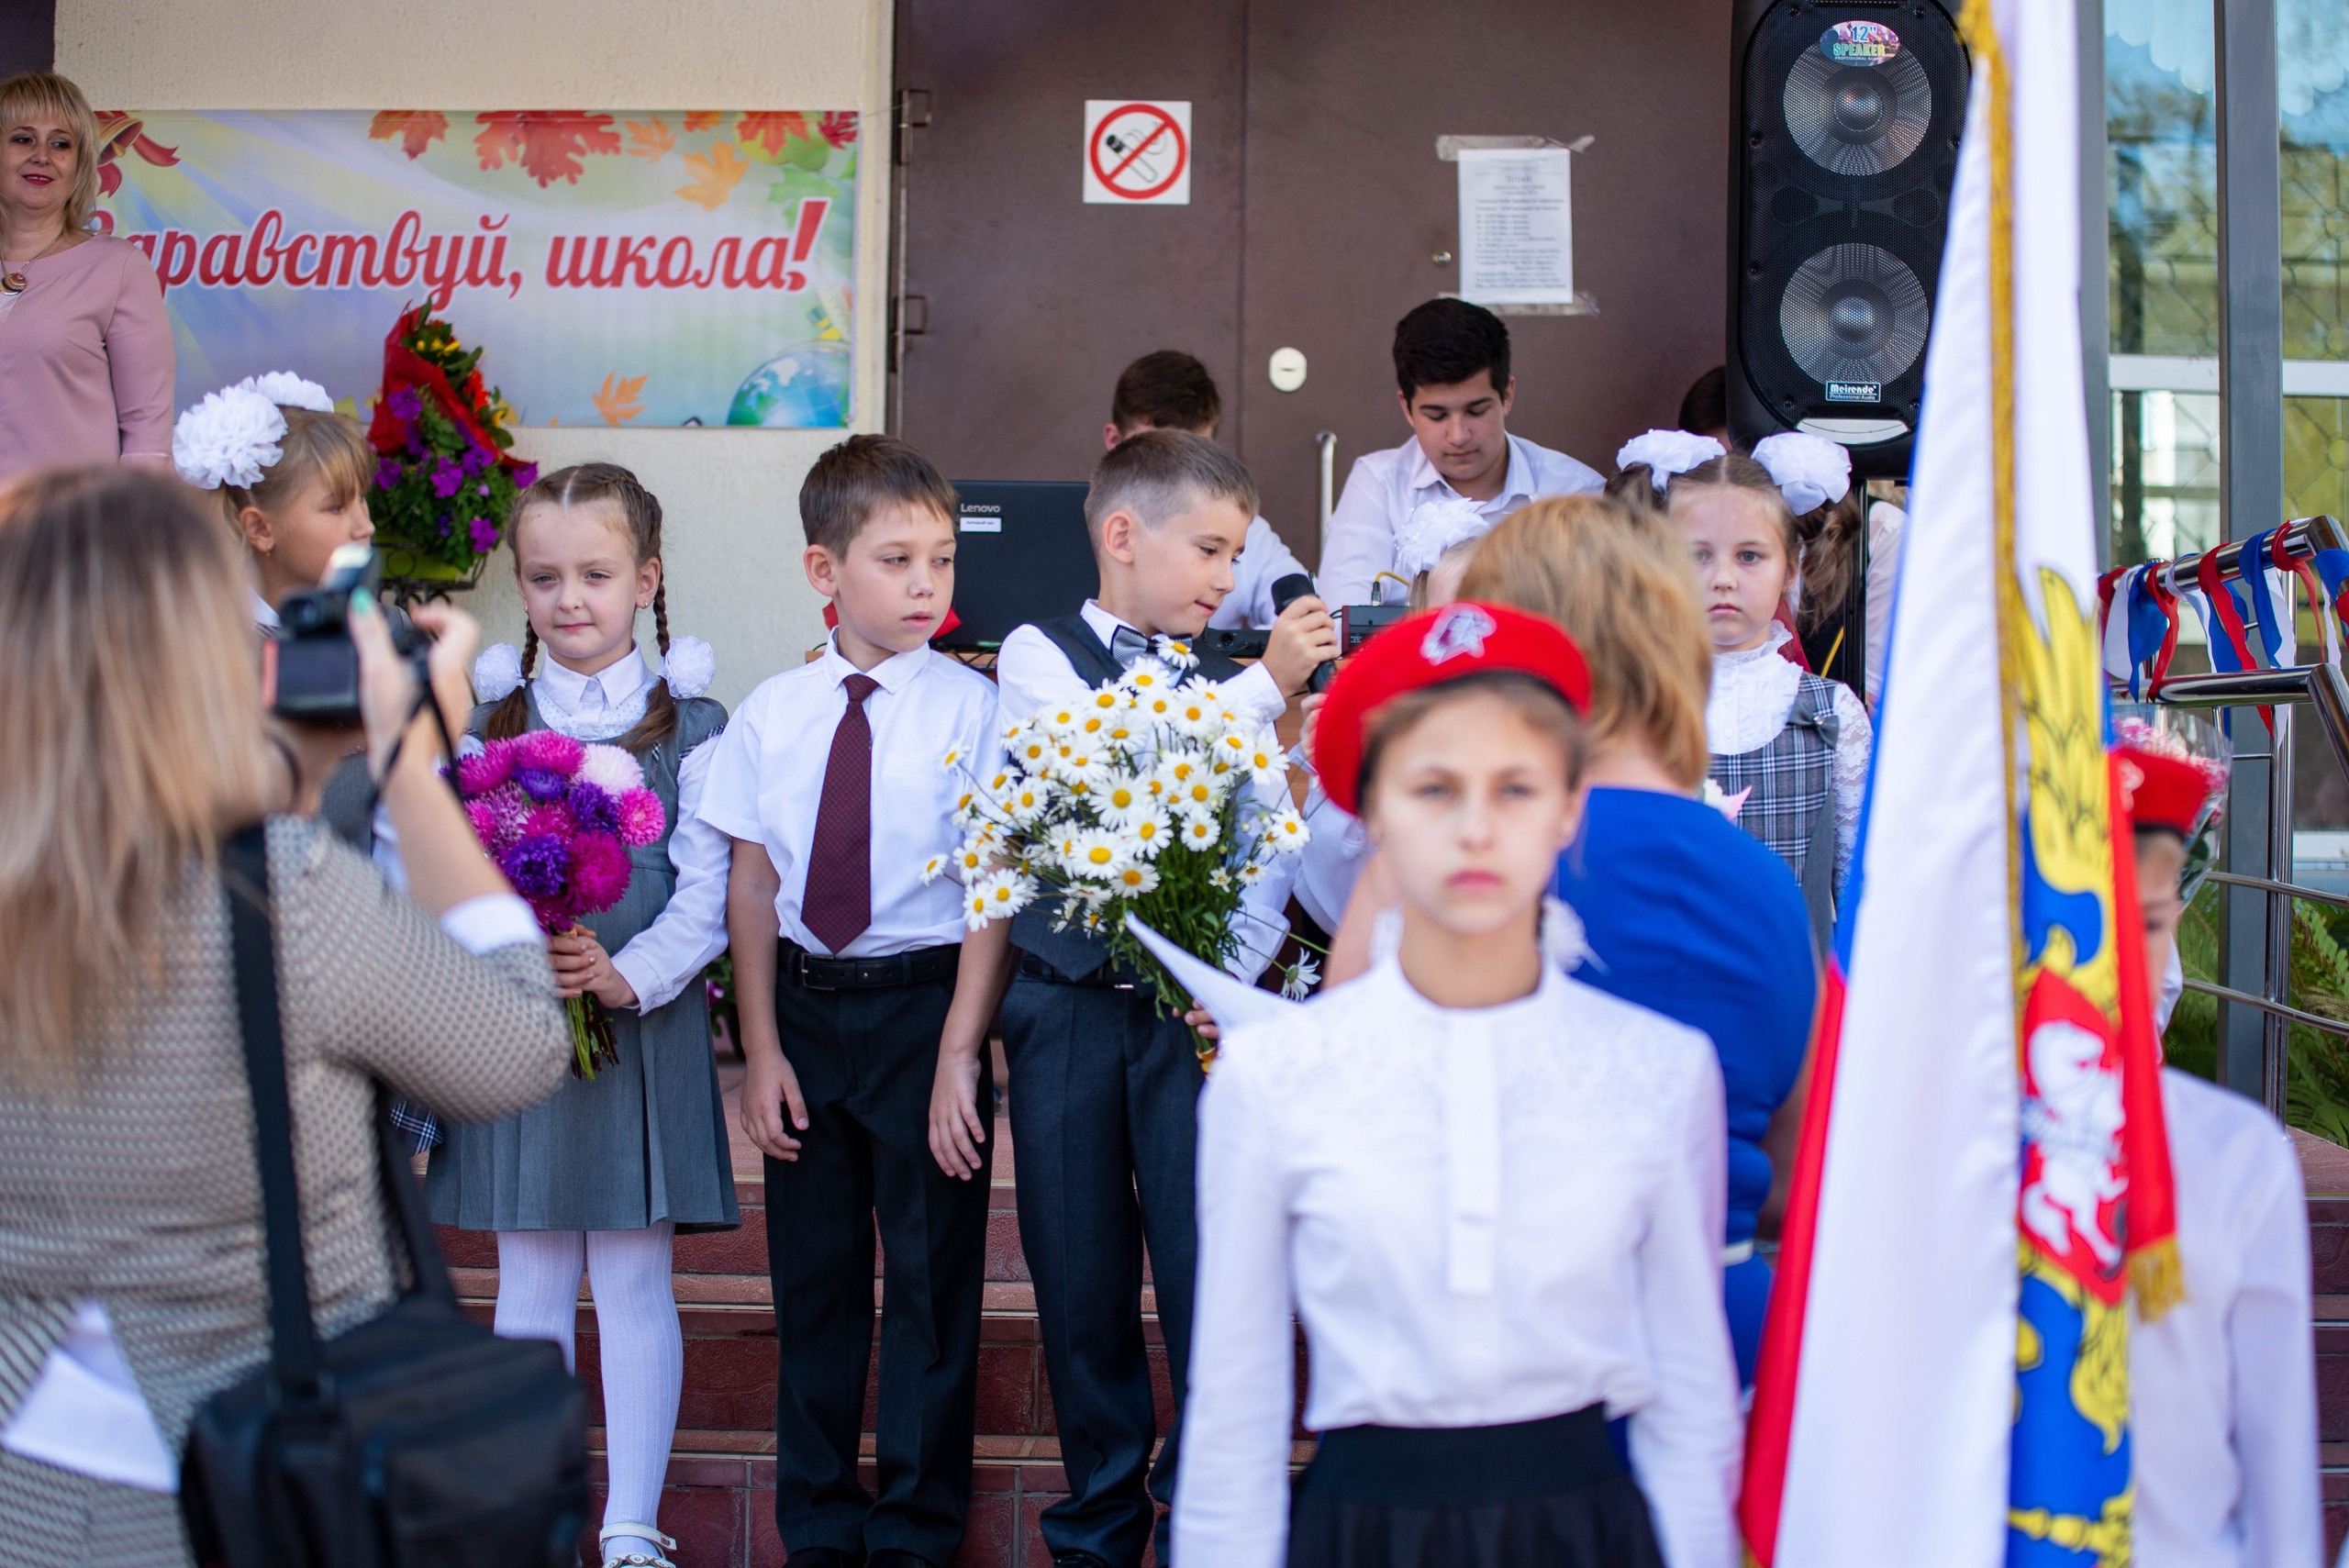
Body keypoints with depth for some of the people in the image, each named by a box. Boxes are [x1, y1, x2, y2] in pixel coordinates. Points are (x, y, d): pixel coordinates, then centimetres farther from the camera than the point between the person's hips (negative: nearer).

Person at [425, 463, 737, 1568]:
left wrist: (629, 974, -21)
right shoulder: (487, 724, 6)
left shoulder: (690, 725, -2)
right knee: (530, 1281, 10)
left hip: (644, 1023, -2)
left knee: (635, 1281, 4)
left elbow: (708, 889, -6)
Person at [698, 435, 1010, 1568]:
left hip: (926, 1002, -3)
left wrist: (959, 1052, -14)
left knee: (931, 1281, 6)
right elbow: (752, 888, 4)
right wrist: (761, 1050, 0)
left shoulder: (971, 710, -8)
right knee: (813, 1275, 14)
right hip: (806, 1005, 3)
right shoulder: (771, 715, 1)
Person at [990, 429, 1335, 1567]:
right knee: (1083, 1276, 8)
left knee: (1211, 1264, -2)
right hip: (1068, 1011, -1)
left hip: (1195, 1008, 2)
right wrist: (1266, 684, -18)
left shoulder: (1230, 681, 8)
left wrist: (1233, 975, -12)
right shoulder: (1038, 656, 0)